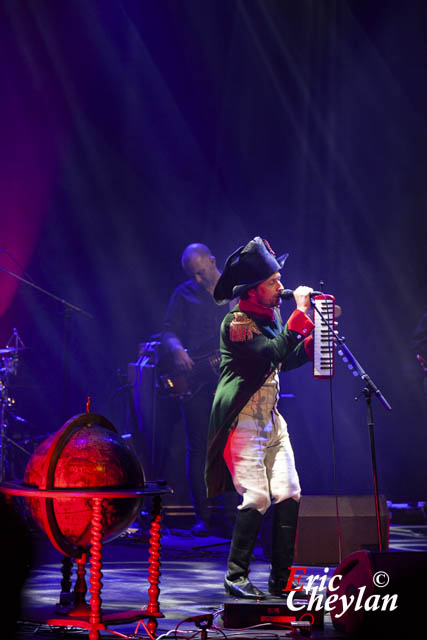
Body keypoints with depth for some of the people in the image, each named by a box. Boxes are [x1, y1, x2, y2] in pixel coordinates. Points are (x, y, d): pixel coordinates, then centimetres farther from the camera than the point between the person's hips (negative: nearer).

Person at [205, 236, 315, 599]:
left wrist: (315, 339, 4)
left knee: (288, 495, -1)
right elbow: (276, 352, -27)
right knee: (257, 498, -14)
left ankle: (281, 580, 5)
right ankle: (236, 576, -1)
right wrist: (300, 313, -23)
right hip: (243, 420, -8)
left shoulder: (271, 315, 12)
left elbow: (288, 360, 20)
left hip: (271, 418, 8)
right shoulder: (236, 323, -15)